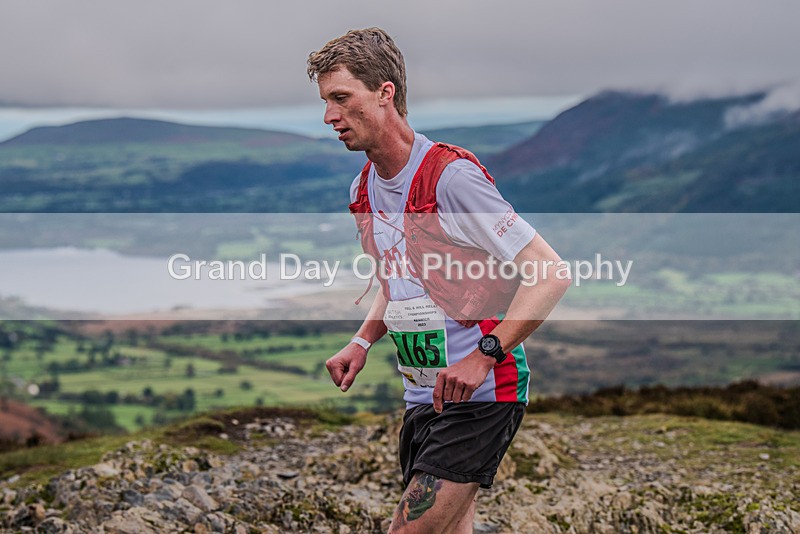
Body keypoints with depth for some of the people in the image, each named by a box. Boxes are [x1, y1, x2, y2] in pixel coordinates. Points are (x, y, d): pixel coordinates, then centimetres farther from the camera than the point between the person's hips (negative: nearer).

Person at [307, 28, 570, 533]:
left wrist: (483, 357, -25)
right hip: (423, 397, 9)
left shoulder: (450, 175, -17)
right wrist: (363, 342, 10)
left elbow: (551, 274, -20)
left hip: (479, 396, -8)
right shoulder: (365, 188, 10)